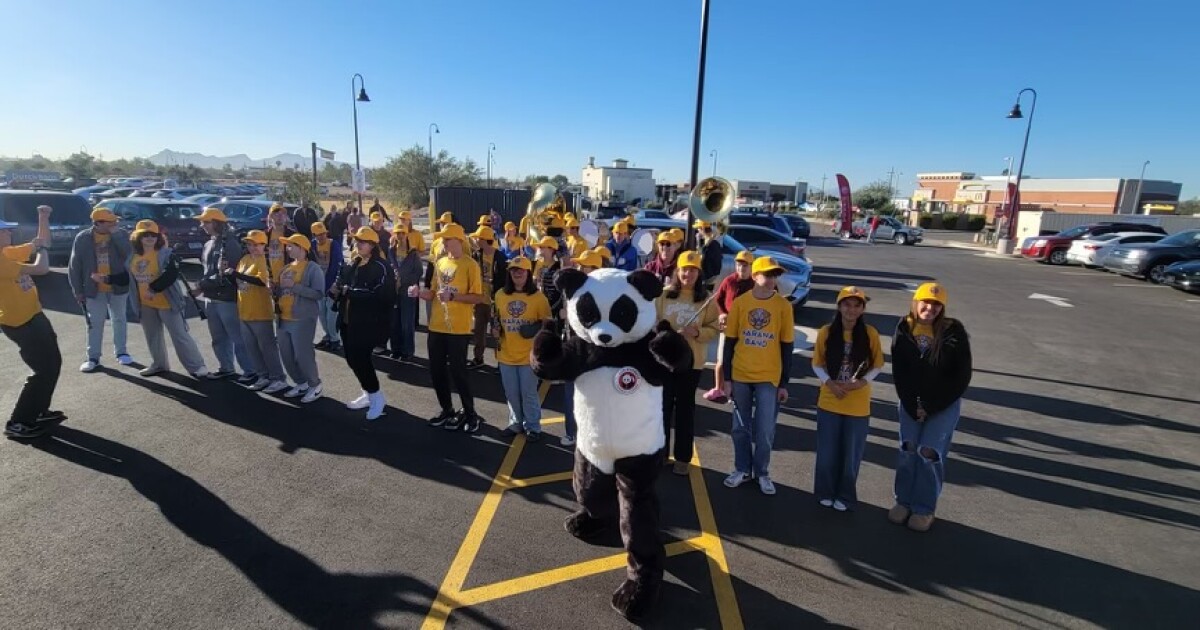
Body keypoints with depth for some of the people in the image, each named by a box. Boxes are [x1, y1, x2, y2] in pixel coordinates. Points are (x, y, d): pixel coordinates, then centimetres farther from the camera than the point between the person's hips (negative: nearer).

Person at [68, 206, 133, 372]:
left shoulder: (121, 234, -4)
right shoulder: (82, 238, -5)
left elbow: (129, 254, -21)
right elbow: (74, 265, -1)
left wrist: (116, 234, -23)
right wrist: (77, 290, -2)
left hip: (118, 287, 0)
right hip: (94, 289, 0)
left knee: (119, 320, 13)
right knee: (95, 324, 8)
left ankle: (121, 352, 26)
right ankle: (93, 357, 17)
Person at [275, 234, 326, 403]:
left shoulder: (313, 268, -9)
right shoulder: (287, 268, 13)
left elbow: (318, 293, -19)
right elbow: (281, 290, 22)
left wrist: (294, 286, -21)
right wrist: (276, 287, 0)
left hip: (303, 319, -8)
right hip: (284, 318, 8)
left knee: (303, 355, -6)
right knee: (286, 355, 12)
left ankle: (315, 386, 11)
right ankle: (301, 384, 27)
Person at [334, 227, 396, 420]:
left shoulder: (380, 267, -13)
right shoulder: (352, 265, 14)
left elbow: (380, 295, -24)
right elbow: (343, 285, 20)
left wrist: (351, 292, -21)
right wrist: (336, 290, -3)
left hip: (367, 323, -8)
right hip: (348, 321, 8)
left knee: (359, 358, -8)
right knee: (352, 358, 13)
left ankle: (376, 395, 11)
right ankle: (369, 394, 30)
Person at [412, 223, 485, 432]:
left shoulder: (470, 265, -9)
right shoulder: (440, 263, 11)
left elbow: (478, 297, -13)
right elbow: (434, 294, 15)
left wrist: (453, 296, -24)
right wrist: (420, 293, -5)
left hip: (458, 328, -7)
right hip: (437, 326, 7)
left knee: (457, 371, -1)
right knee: (436, 370, 12)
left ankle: (470, 413, 15)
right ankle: (447, 410, 28)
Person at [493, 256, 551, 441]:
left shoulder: (538, 296, -8)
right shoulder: (500, 294, 3)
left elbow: (547, 322, -2)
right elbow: (495, 318, 16)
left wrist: (537, 330, -20)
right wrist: (495, 329, -2)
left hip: (529, 355, -3)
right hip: (506, 354, 4)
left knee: (529, 393, 5)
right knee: (511, 393, 15)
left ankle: (533, 427, 21)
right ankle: (516, 423, 33)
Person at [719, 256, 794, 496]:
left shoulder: (783, 306, -4)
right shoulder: (740, 302, -3)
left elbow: (786, 347, 0)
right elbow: (729, 342, 1)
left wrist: (784, 383, -1)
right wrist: (726, 378, -1)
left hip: (769, 377, -1)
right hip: (740, 376, 1)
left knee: (765, 430, 5)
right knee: (740, 428, 12)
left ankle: (762, 473, 25)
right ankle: (742, 469, 30)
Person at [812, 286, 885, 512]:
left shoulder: (870, 333, -6)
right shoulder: (826, 332, -6)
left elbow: (877, 365, 3)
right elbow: (817, 364, 2)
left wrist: (861, 382, -13)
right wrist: (829, 382, -14)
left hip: (858, 406, 0)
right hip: (829, 403, 0)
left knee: (851, 453, 10)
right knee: (827, 451, 9)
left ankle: (845, 496, 28)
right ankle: (826, 492, 28)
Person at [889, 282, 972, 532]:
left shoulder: (954, 332, -12)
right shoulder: (903, 329, -5)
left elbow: (962, 377, -10)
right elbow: (899, 373, -2)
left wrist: (931, 407, -12)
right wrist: (912, 406, -9)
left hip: (945, 404, -2)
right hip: (910, 403, 2)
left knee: (929, 453, -5)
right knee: (908, 451, 4)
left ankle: (924, 508, 11)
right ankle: (903, 501, 20)